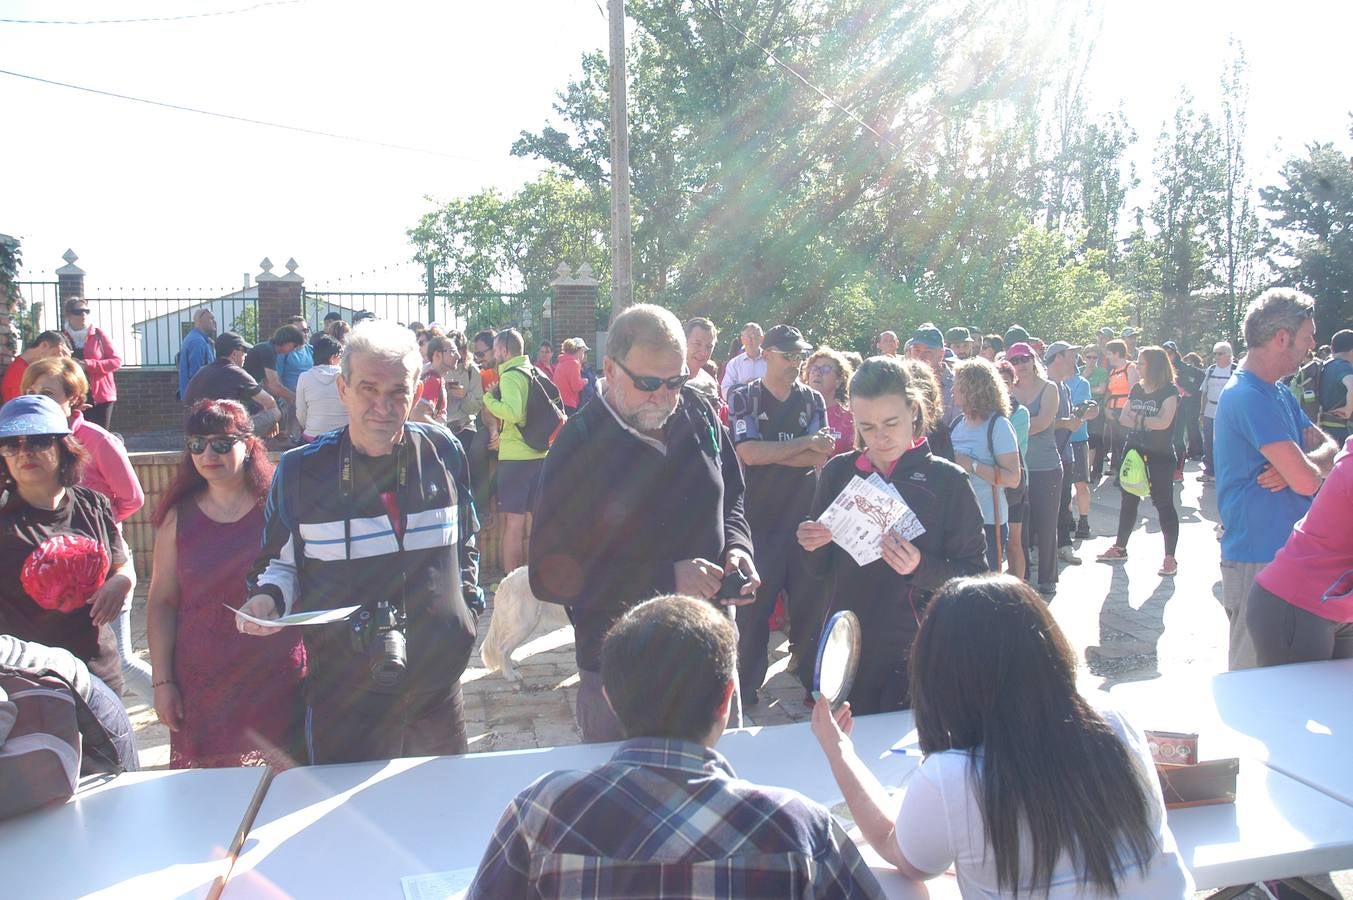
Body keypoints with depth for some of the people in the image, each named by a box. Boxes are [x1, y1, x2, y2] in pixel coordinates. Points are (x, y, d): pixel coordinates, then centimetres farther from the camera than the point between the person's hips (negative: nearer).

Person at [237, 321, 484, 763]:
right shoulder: (301, 471, -6)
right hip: (343, 692, -2)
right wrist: (269, 596, -14)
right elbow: (281, 561, 6)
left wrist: (467, 605, 9)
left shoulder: (444, 454, 0)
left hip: (438, 686, 3)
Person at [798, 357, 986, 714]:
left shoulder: (947, 480, -7)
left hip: (916, 658, -3)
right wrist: (813, 547, -11)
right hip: (846, 652, 3)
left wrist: (921, 568, -25)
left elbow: (976, 575, -8)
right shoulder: (838, 473, 2)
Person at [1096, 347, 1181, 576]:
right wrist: (1147, 422, -14)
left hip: (1160, 456, -7)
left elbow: (1163, 422, -22)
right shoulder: (1137, 389, 9)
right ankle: (1120, 547, 27)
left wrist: (1136, 419, -10)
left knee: (1164, 504, -2)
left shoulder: (1169, 391, -10)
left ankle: (1170, 557, 4)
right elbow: (1123, 418, 4)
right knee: (1127, 500, 14)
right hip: (1134, 452, 7)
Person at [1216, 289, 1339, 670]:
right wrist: (1309, 466, 1)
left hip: (1288, 552, 10)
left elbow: (1329, 446, 10)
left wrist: (1302, 462, -12)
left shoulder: (1280, 394, 14)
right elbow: (1306, 481, -24)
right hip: (1258, 558, -10)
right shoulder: (1249, 396, -19)